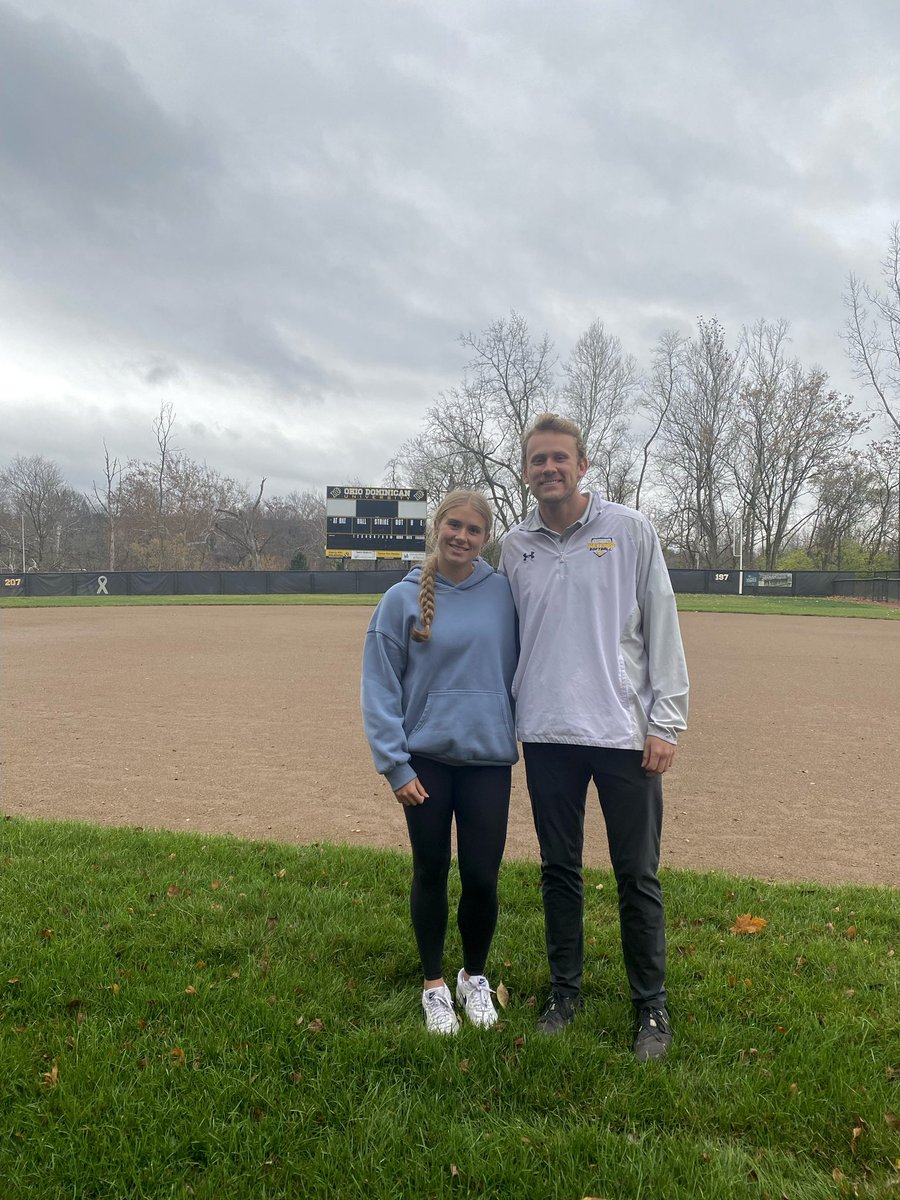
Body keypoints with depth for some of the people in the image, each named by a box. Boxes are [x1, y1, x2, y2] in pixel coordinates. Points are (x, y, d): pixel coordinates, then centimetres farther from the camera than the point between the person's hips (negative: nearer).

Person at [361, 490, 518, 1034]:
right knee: (432, 873, 11)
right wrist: (395, 764, -8)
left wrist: (519, 732, 2)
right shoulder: (403, 598, -5)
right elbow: (380, 687, -4)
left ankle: (476, 977, 32)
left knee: (482, 877, 5)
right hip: (426, 758, 0)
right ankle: (434, 984, 33)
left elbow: (520, 668, 6)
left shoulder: (504, 592, -1)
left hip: (489, 757, 1)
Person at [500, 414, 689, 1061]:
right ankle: (565, 990, 32)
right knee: (559, 872, 14)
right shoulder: (516, 546, 8)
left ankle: (652, 1007, 24)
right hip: (546, 737, 3)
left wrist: (666, 722, -7)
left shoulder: (630, 530, -1)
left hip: (624, 733, -3)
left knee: (638, 878, 6)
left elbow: (662, 627, -2)